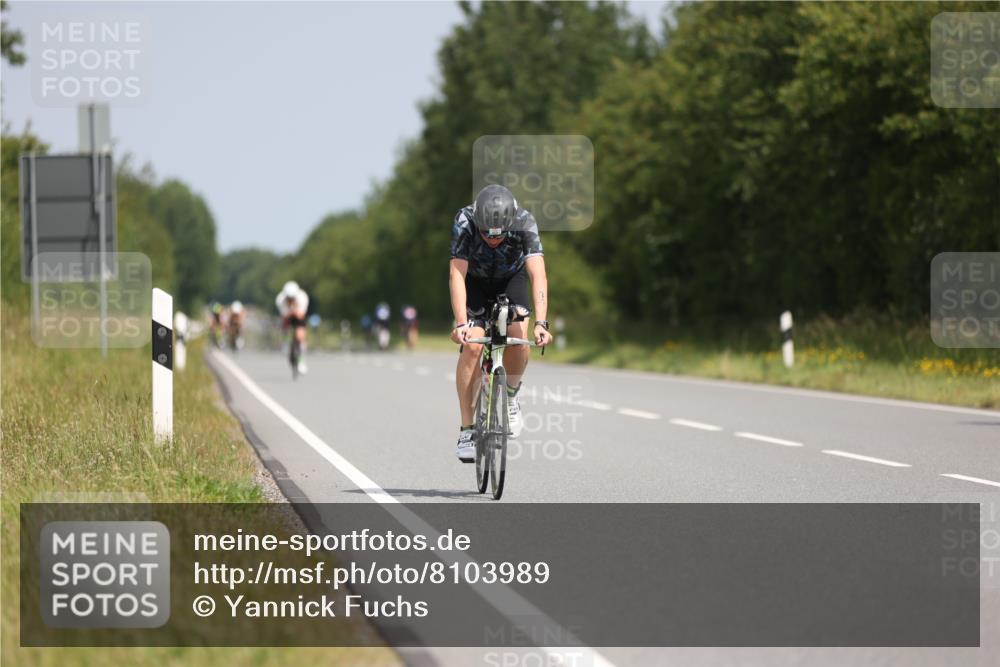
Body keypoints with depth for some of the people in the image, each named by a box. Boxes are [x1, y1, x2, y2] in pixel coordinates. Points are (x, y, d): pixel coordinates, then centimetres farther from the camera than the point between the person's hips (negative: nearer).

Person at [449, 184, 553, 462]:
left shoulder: (525, 224, -33)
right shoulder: (464, 223, -34)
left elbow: (538, 275, -41)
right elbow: (457, 275, -39)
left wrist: (541, 323, -53)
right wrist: (461, 323, -51)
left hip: (512, 279, 0)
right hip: (474, 281, 0)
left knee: (518, 339, -24)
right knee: (472, 345, -21)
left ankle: (510, 396, 6)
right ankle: (467, 430, -12)